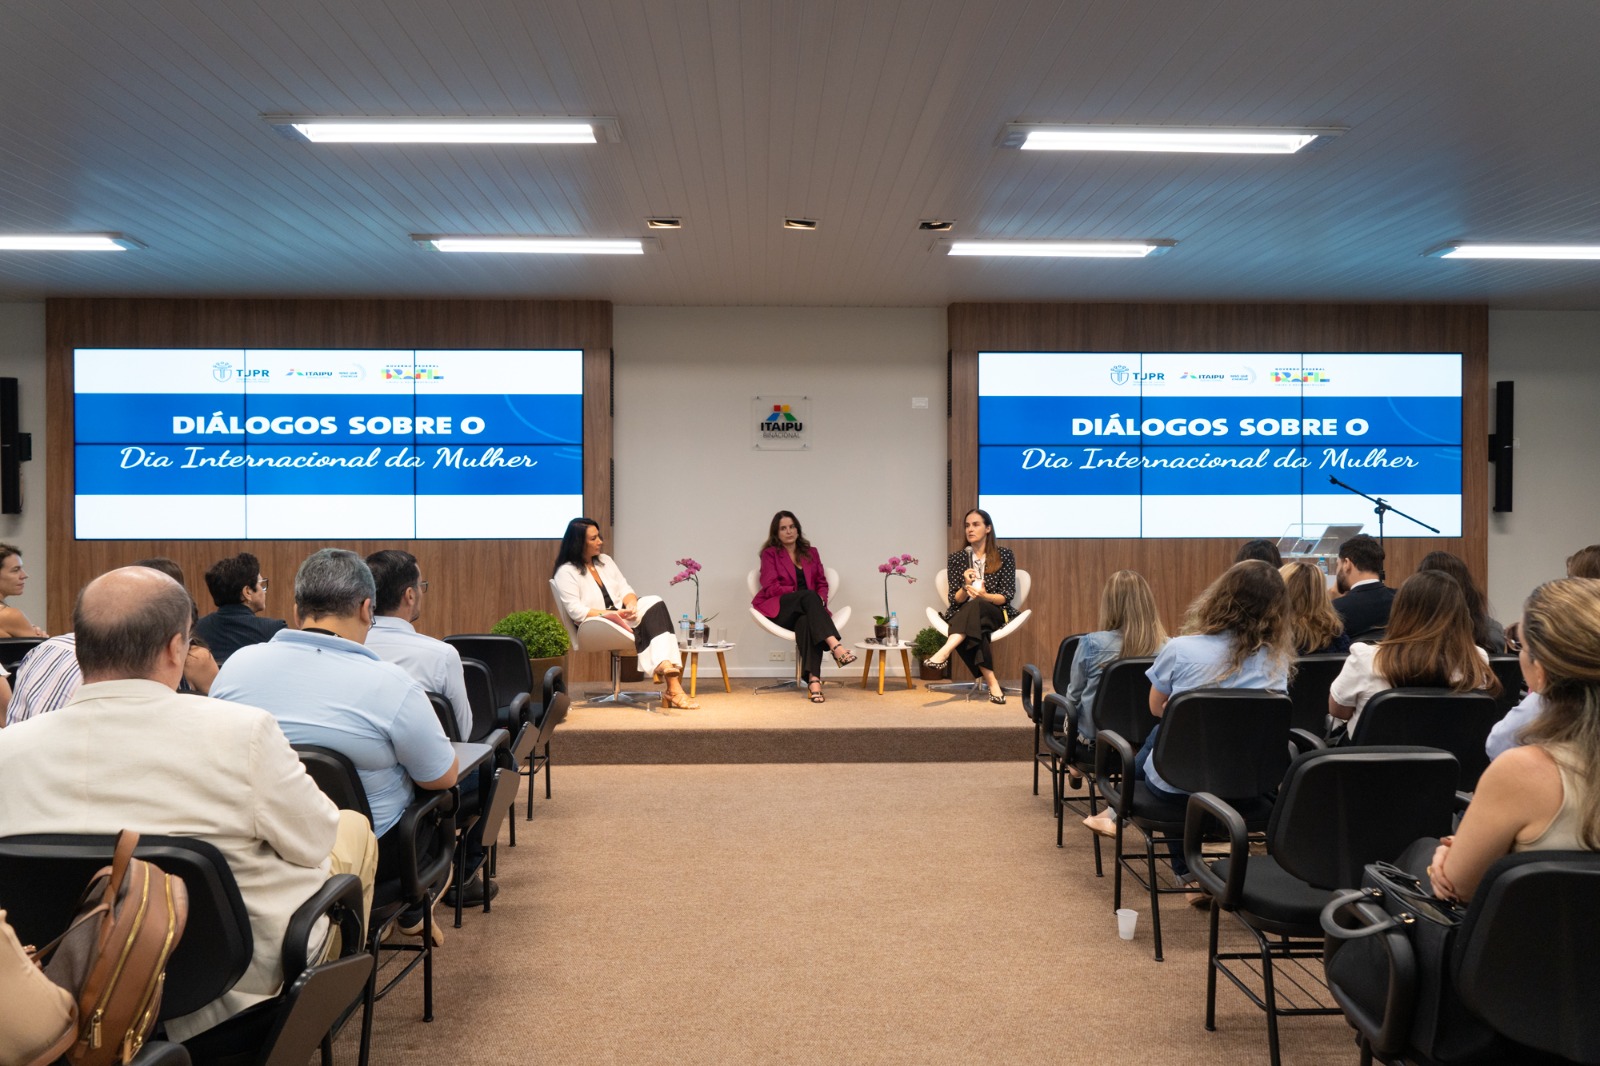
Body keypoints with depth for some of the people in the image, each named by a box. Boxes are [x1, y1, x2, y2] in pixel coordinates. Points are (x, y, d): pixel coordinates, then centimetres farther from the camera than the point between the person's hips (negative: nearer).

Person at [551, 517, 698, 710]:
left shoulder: (604, 560, 16)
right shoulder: (566, 572, -5)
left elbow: (625, 589, 11)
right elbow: (576, 611, -14)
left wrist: (631, 604, -13)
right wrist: (611, 614, -22)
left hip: (622, 613, 6)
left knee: (654, 603, -25)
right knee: (642, 626, -32)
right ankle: (670, 684, -38)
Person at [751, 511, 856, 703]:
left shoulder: (811, 553, 22)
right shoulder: (770, 553, 10)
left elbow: (822, 584, 17)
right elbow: (771, 588, -1)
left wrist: (820, 599, -6)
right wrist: (799, 592, -13)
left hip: (806, 609, 2)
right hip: (779, 611, -2)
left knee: (806, 622, -38)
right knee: (809, 596, -36)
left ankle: (813, 679, -56)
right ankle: (835, 646, -53)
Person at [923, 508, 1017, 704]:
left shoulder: (1004, 555, 1)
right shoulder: (956, 558, 4)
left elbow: (1007, 596, -4)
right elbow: (955, 600, 1)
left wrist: (985, 596, -24)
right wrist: (966, 587, -20)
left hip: (995, 613, -1)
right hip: (963, 614, 1)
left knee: (976, 605, -37)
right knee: (973, 627, -37)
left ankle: (945, 651, -52)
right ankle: (991, 681, -41)